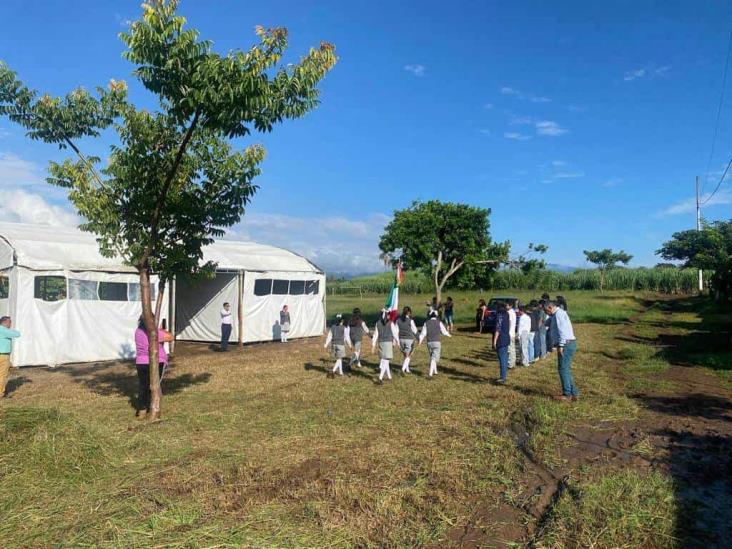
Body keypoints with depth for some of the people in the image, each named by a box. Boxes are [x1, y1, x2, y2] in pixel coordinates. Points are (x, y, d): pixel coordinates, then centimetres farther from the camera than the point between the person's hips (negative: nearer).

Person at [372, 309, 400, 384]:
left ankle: (389, 376, 29)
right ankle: (380, 377, -16)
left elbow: (375, 334, 2)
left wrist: (373, 344, 7)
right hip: (388, 342, -4)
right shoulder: (391, 323, -8)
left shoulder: (378, 323, 1)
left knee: (383, 360, 18)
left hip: (381, 342, 4)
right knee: (385, 361, -4)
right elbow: (395, 333, -3)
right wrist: (397, 342, 12)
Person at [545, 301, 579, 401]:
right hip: (569, 344, 10)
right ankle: (574, 393, 16)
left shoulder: (559, 313, -10)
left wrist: (560, 345, -22)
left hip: (566, 344, -10)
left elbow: (562, 329, -20)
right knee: (566, 369, 13)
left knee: (563, 369, -5)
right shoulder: (561, 313, 22)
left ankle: (567, 394, -1)